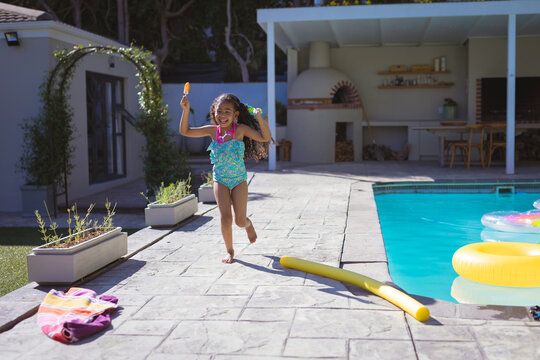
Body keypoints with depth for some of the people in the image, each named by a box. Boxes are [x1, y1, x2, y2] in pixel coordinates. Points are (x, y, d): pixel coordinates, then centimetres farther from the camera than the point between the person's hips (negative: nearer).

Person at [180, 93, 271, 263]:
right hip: (220, 180, 1)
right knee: (226, 218, -9)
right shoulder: (212, 130, -4)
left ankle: (248, 224, 38)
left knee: (240, 220, -1)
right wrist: (186, 110, -13)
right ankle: (229, 250, 13)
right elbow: (185, 131, -1)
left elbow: (265, 138, -16)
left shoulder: (240, 129, -12)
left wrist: (259, 118, -29)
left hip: (239, 179, -1)